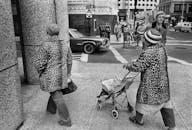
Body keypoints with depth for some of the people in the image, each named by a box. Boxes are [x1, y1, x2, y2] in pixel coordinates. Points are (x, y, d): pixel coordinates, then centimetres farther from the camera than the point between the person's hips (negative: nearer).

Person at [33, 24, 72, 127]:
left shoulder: (46, 46, -19)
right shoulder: (65, 46, -1)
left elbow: (39, 63, -19)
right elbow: (69, 61, 7)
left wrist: (40, 72, 3)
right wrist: (67, 74, 20)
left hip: (50, 76, -6)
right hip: (61, 75, 6)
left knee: (57, 97, 5)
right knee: (55, 91, 29)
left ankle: (66, 120, 15)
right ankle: (51, 109, 51)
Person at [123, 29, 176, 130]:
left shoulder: (148, 53, -25)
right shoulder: (161, 47, 3)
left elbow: (138, 67, -22)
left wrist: (128, 66, -4)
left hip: (150, 83, -8)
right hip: (163, 81, 8)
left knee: (143, 98, 14)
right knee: (165, 102, 16)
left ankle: (139, 119, 35)